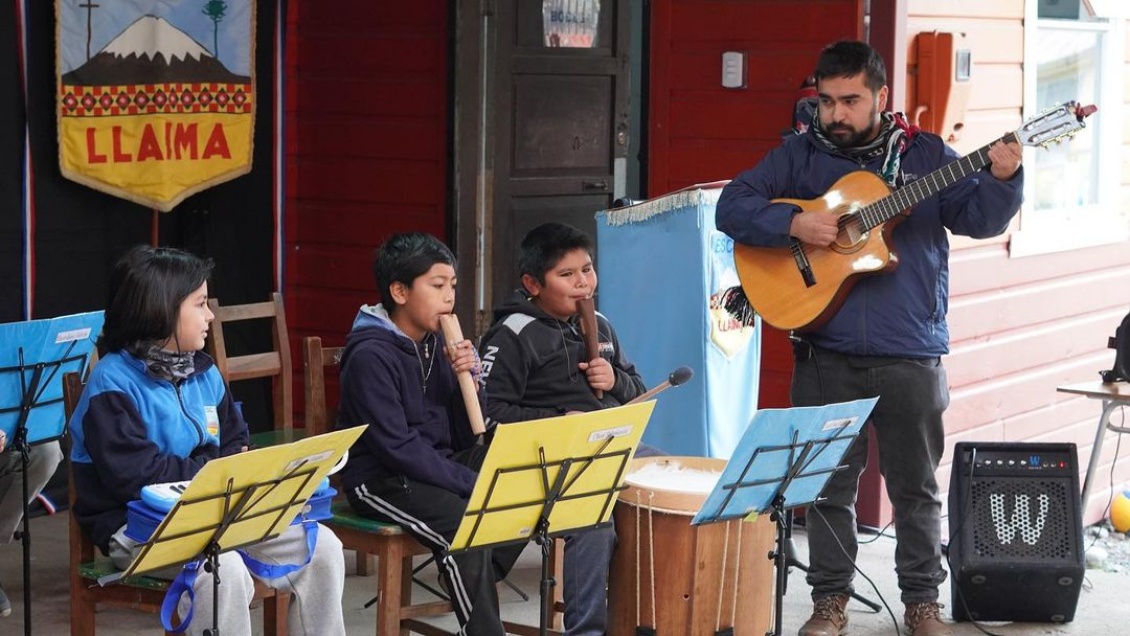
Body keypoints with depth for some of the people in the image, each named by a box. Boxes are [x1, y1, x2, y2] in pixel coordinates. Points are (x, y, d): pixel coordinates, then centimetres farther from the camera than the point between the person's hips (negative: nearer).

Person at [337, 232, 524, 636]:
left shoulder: (438, 341, 6)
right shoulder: (370, 356, -17)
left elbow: (465, 439, 6)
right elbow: (397, 448, -24)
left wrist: (468, 378, -11)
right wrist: (472, 485, -26)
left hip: (438, 464, 8)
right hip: (382, 480, -8)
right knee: (466, 522, -31)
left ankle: (472, 590, 7)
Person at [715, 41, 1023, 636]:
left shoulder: (926, 155, 5)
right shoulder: (799, 156, 5)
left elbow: (979, 217, -2)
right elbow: (731, 206, -1)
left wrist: (1002, 178, -22)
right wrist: (793, 223, -17)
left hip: (910, 354, 0)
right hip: (825, 354, 1)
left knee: (915, 486, 9)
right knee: (829, 485, 8)